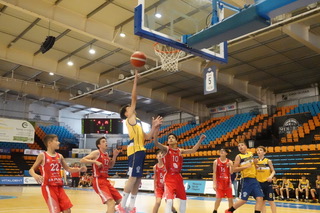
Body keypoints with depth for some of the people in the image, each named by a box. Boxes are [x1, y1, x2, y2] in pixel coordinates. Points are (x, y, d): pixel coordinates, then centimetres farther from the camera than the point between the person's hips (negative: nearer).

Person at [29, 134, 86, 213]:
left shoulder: (59, 156, 11)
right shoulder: (42, 156, -3)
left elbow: (68, 169, 18)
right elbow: (31, 170, -2)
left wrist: (79, 169, 1)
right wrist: (35, 175, -25)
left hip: (59, 186, 6)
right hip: (48, 186, -5)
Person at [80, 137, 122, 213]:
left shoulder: (106, 154, 16)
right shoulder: (97, 152, -7)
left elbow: (110, 166, 27)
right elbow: (82, 160, -13)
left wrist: (114, 156, 14)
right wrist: (95, 161, -22)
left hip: (106, 181, 9)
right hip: (98, 182, -9)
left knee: (120, 200, 14)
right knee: (111, 203, -23)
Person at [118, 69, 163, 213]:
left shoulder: (137, 122, 27)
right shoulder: (130, 118, 4)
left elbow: (147, 137, 22)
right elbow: (134, 99, -3)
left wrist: (154, 126, 13)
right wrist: (135, 81, -3)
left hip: (140, 151, 9)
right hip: (135, 150, -9)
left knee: (137, 180, 8)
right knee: (132, 178, -11)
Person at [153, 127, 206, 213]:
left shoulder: (180, 151, 9)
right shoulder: (166, 149, -6)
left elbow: (193, 150, 12)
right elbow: (156, 143, -23)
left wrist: (200, 140, 3)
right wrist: (157, 128, -37)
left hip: (178, 177, 6)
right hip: (169, 178, -6)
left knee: (183, 199, 14)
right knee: (169, 200, -19)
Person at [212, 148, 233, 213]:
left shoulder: (229, 162, 0)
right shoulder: (216, 162, -2)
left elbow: (231, 172, -9)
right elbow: (214, 173, -4)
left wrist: (231, 166, -29)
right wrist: (214, 184, -9)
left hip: (227, 182, 2)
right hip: (219, 183, -1)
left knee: (230, 198, 3)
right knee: (219, 198, -1)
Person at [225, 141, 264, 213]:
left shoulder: (251, 154, 13)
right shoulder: (239, 156, -4)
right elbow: (234, 169, -10)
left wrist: (255, 163, 9)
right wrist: (245, 166, -20)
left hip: (254, 179, 5)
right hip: (247, 180, -5)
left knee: (260, 198, -4)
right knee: (243, 200, -2)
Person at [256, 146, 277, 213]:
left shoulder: (268, 161, -3)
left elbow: (273, 171, -1)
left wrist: (271, 176, -20)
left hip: (267, 182, -3)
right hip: (259, 183, 4)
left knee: (271, 200, -1)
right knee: (262, 201, 9)